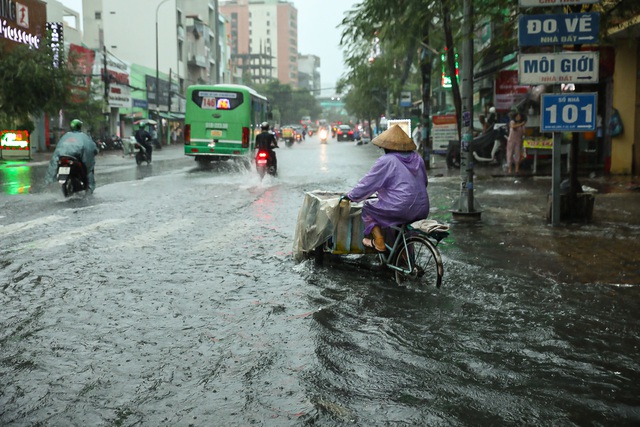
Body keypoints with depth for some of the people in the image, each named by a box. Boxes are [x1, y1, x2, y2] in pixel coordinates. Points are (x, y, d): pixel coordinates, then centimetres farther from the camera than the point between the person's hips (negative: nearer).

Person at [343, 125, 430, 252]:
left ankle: (378, 241, 8)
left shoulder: (386, 161, -9)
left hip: (401, 210, -7)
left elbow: (367, 183, -4)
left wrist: (350, 196, 10)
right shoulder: (417, 158, 11)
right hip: (422, 211, 7)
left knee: (368, 207, 14)